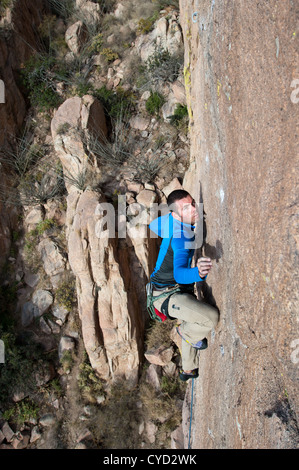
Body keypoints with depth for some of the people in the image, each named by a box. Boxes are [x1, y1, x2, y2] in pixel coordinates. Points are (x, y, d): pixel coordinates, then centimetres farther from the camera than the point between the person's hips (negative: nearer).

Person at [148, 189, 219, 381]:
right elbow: (179, 273, -42)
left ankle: (189, 370, 47)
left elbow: (152, 226, 19)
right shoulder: (182, 236, -29)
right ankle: (187, 333, 8)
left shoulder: (170, 219, -4)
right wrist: (198, 273, -62)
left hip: (181, 288, 11)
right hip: (168, 295, -10)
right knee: (212, 317, -27)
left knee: (193, 321, 28)